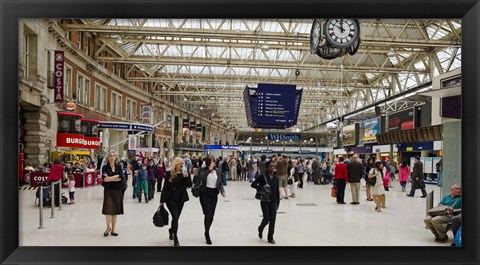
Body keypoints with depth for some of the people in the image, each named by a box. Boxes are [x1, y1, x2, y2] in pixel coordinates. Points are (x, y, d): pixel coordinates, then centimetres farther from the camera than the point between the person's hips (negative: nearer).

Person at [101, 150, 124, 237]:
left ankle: (113, 229, 13)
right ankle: (108, 227, 12)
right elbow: (105, 179, -13)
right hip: (108, 190, -2)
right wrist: (116, 176, -11)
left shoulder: (118, 167, 6)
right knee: (108, 210, -9)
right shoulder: (105, 167, 1)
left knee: (115, 210, 5)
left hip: (117, 190, 2)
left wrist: (110, 178, -11)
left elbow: (121, 178, -7)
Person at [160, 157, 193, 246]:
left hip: (181, 199, 4)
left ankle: (171, 231, 43)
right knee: (175, 217, -15)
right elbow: (165, 188, -4)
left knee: (176, 218, 14)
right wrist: (162, 201, -4)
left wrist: (186, 175, -20)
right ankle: (175, 239, -4)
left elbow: (189, 185, -7)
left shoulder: (184, 173, 1)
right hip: (171, 199, -4)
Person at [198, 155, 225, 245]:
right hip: (205, 194, -4)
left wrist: (222, 191, -11)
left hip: (214, 194, 4)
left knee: (211, 215, 8)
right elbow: (201, 178, -25)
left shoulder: (217, 171, 6)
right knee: (208, 214, -13)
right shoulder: (203, 170, -5)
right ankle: (207, 234, 5)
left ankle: (206, 232, 31)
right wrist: (209, 169, -29)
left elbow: (220, 183, 7)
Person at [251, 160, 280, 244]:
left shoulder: (276, 178, 4)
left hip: (273, 201, 4)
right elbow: (253, 184, -8)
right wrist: (262, 187, -21)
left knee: (272, 220, 3)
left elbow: (277, 191, 9)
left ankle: (270, 238, 17)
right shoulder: (263, 176, -9)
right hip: (264, 201, -4)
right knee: (266, 218, -6)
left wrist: (278, 202, 9)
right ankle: (260, 229, 28)